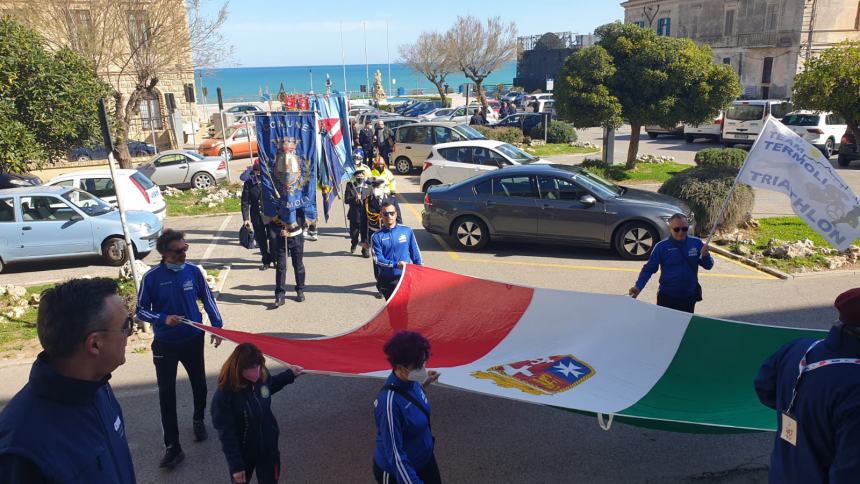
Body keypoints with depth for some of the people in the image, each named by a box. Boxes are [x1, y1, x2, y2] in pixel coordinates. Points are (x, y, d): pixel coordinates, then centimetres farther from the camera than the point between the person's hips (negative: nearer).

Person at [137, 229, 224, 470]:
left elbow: (207, 299, 5)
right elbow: (141, 310, -6)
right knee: (166, 393, -1)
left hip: (194, 340, 2)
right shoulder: (151, 277, -13)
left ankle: (199, 421, 44)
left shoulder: (193, 271, -7)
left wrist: (217, 326, 0)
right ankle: (172, 447, 8)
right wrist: (163, 319, -23)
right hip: (165, 344, -2)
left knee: (199, 384, 17)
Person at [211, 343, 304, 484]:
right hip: (243, 454, -4)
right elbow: (226, 434, -23)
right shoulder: (224, 396, -30)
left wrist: (289, 374, 9)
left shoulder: (262, 376, -15)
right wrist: (236, 465, -19)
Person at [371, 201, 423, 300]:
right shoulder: (377, 237, -3)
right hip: (387, 280, 0)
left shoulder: (407, 231, 1)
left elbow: (415, 254, 6)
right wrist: (396, 264, -25)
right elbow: (378, 259, -12)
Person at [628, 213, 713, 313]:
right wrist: (638, 287, -21)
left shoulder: (696, 243, -3)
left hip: (689, 297, 2)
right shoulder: (661, 246, -10)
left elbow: (708, 266, 3)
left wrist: (705, 255, -19)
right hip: (667, 297, -2)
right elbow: (648, 269, -7)